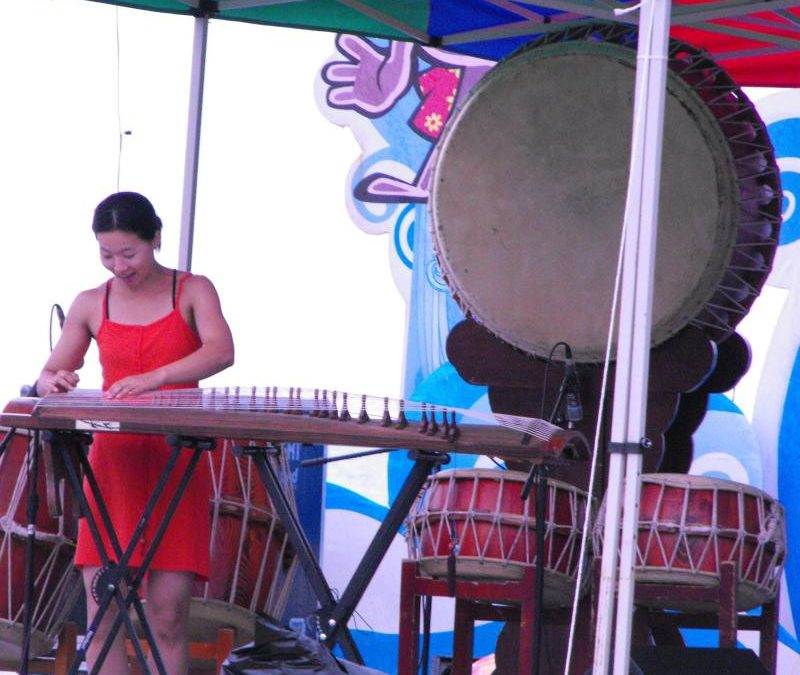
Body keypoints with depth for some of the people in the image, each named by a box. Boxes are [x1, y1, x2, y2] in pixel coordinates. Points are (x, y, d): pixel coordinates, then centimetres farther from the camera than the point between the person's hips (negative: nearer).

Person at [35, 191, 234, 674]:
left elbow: (221, 352, -14)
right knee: (102, 610, -6)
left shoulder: (192, 291, 4)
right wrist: (53, 382, -12)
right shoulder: (91, 304, 11)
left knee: (168, 612, -9)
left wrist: (153, 378, -29)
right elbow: (47, 376, 13)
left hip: (175, 461, -2)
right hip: (112, 458, 2)